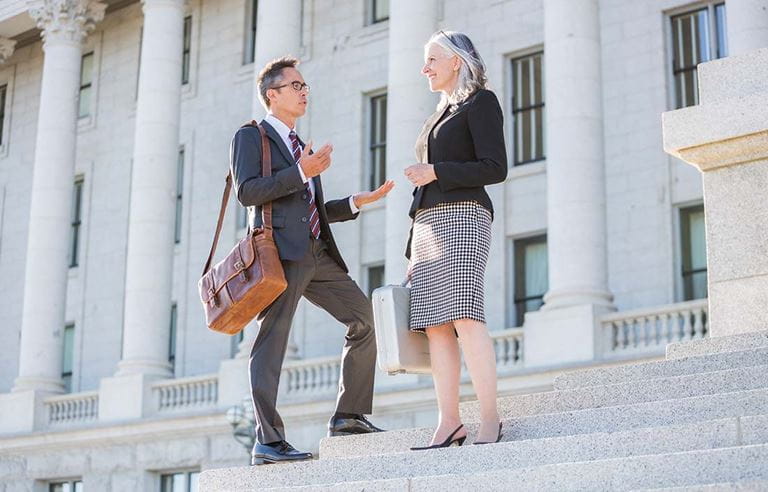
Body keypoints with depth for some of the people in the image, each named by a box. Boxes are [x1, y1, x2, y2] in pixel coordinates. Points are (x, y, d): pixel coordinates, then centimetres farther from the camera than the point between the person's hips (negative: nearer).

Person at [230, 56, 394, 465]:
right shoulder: (250, 136, 4)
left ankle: (348, 416, 10)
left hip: (316, 254, 8)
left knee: (365, 319, 4)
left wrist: (357, 201, 18)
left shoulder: (300, 147, 30)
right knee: (271, 343, -9)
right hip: (281, 251, -8)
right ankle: (268, 442, -8)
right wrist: (301, 173, -18)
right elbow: (246, 191, -12)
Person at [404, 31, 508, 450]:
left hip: (462, 216, -8)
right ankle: (449, 423, -5)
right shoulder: (441, 114, 27)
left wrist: (435, 173, -12)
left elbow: (495, 167, -8)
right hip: (427, 222, 8)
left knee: (464, 317, -19)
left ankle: (490, 419, -18)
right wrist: (414, 251, 21)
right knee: (435, 325, -3)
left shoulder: (481, 102, 4)